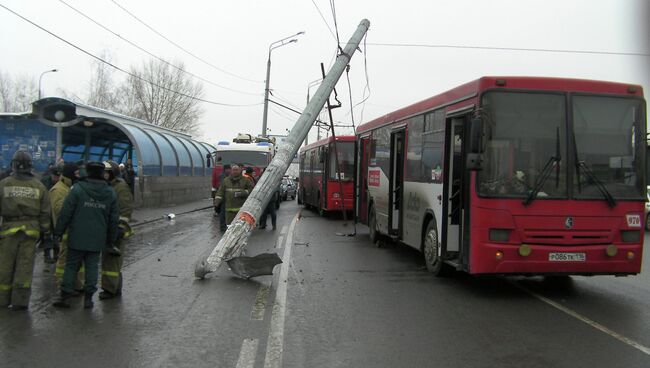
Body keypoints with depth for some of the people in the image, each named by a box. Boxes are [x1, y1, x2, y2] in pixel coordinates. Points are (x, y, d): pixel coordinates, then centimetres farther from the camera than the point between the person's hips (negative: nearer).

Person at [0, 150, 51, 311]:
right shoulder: (38, 186, 3)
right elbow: (45, 212, 5)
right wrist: (44, 230, 13)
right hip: (30, 230, 1)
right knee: (25, 265, 3)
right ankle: (20, 301, 4)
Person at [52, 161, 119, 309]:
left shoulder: (77, 189, -8)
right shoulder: (110, 193, 5)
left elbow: (65, 213, -10)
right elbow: (113, 219, 10)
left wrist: (58, 232, 0)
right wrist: (110, 241, 18)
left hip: (77, 237, -3)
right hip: (97, 239, 3)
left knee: (71, 266, 7)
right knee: (92, 266, 8)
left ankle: (65, 296, 9)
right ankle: (88, 298, 8)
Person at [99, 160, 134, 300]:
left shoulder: (121, 187, -11)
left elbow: (126, 209, -18)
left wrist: (120, 227, -23)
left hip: (116, 230, -9)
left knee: (112, 259, -7)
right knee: (108, 258, 13)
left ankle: (110, 289, -3)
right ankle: (115, 288, 20)